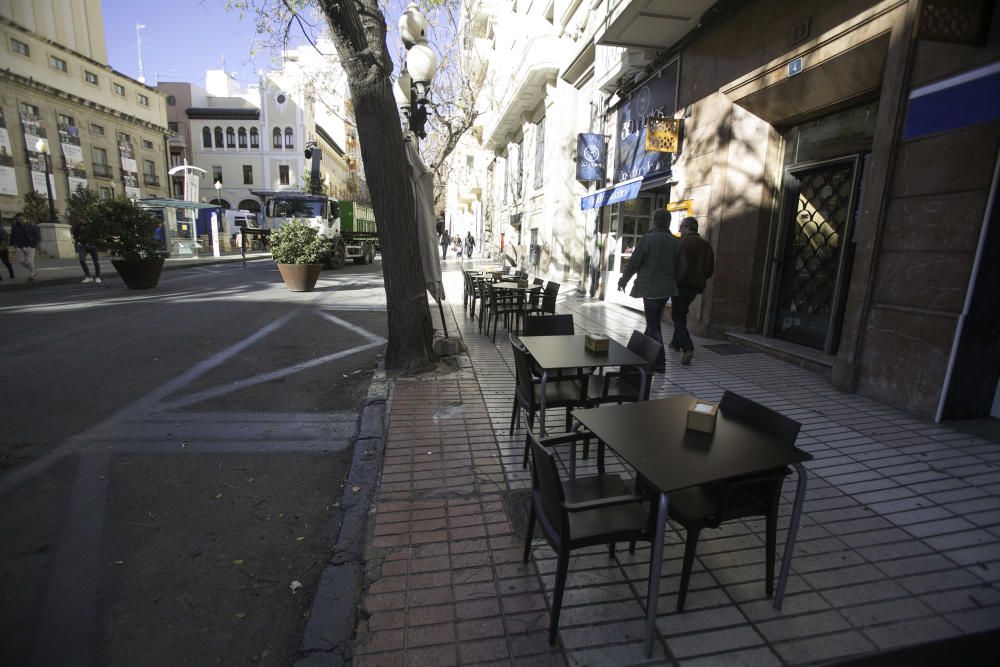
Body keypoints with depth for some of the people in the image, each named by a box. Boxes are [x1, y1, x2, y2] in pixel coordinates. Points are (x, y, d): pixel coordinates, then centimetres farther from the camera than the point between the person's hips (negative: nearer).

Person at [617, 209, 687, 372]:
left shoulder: (646, 239, -12)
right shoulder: (676, 242, 4)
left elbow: (633, 263, -10)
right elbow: (682, 267, 7)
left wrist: (623, 281, 4)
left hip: (650, 288, -6)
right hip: (667, 288, 6)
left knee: (653, 326, 0)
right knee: (653, 322, 19)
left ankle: (659, 363, 2)